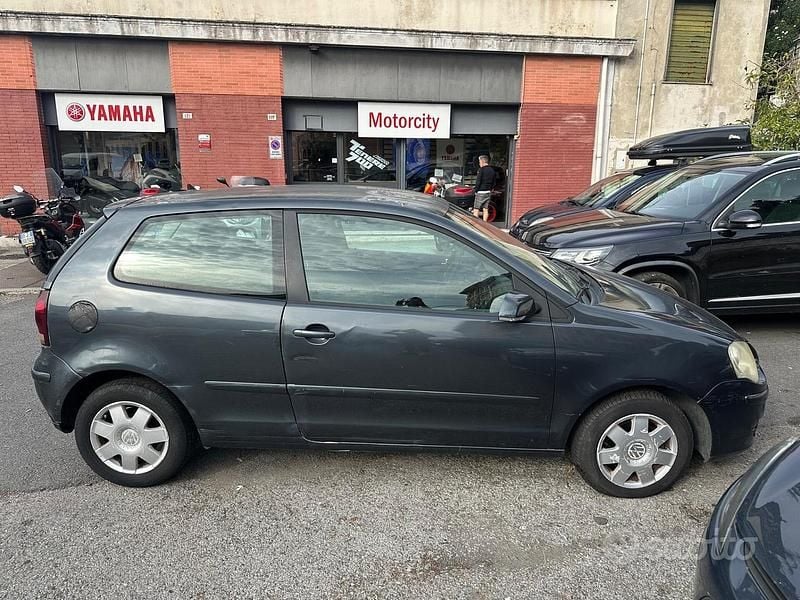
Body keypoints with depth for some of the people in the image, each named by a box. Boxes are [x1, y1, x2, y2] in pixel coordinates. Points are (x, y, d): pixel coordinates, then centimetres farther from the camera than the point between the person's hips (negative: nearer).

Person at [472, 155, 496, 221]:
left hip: (481, 192, -7)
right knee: (485, 209, 10)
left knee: (476, 209, -2)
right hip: (488, 193, 7)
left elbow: (478, 181, -15)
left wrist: (476, 190, -5)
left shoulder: (481, 170, -13)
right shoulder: (492, 170, 9)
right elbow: (494, 183, 15)